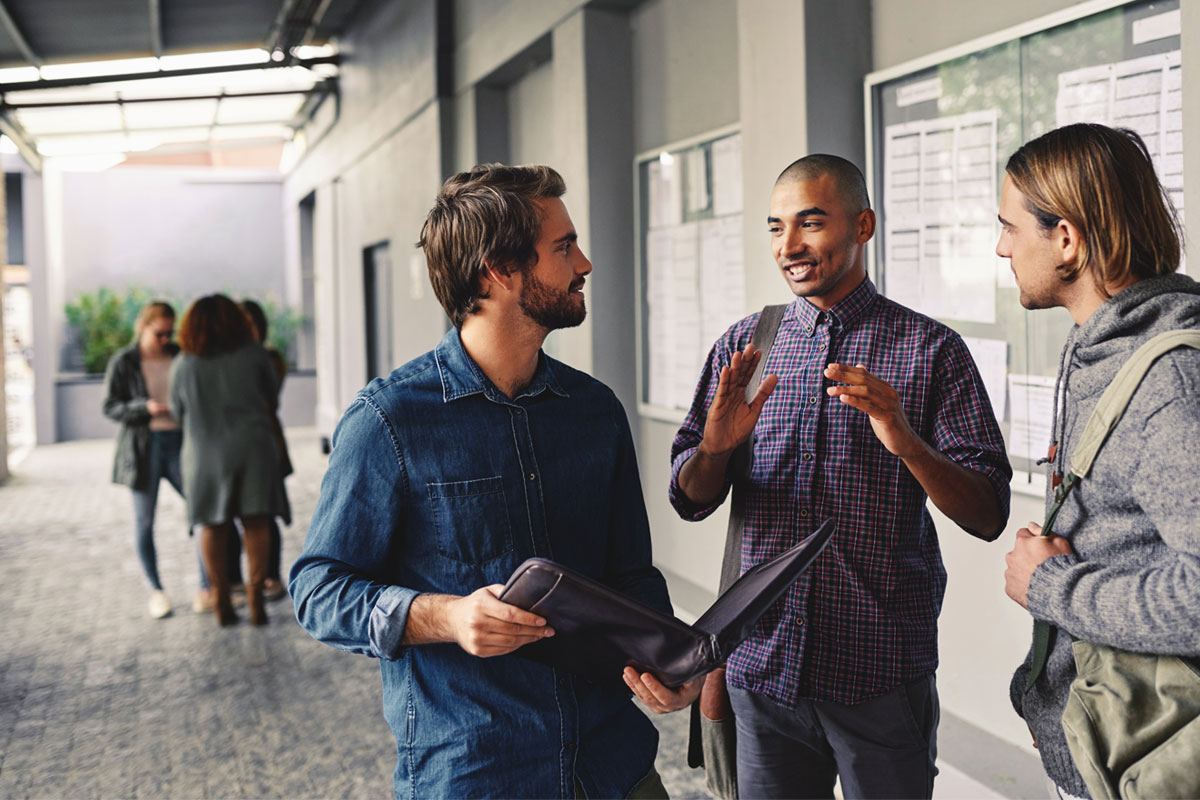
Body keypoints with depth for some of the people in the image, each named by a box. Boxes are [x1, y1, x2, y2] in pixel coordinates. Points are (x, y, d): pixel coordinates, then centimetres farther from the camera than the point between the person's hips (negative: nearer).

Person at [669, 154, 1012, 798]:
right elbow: (690, 501, 4)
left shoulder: (930, 350, -3)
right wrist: (716, 446, -18)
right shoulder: (743, 345, 6)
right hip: (763, 665, 3)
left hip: (884, 676, -2)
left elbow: (988, 517, -8)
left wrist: (906, 442, -26)